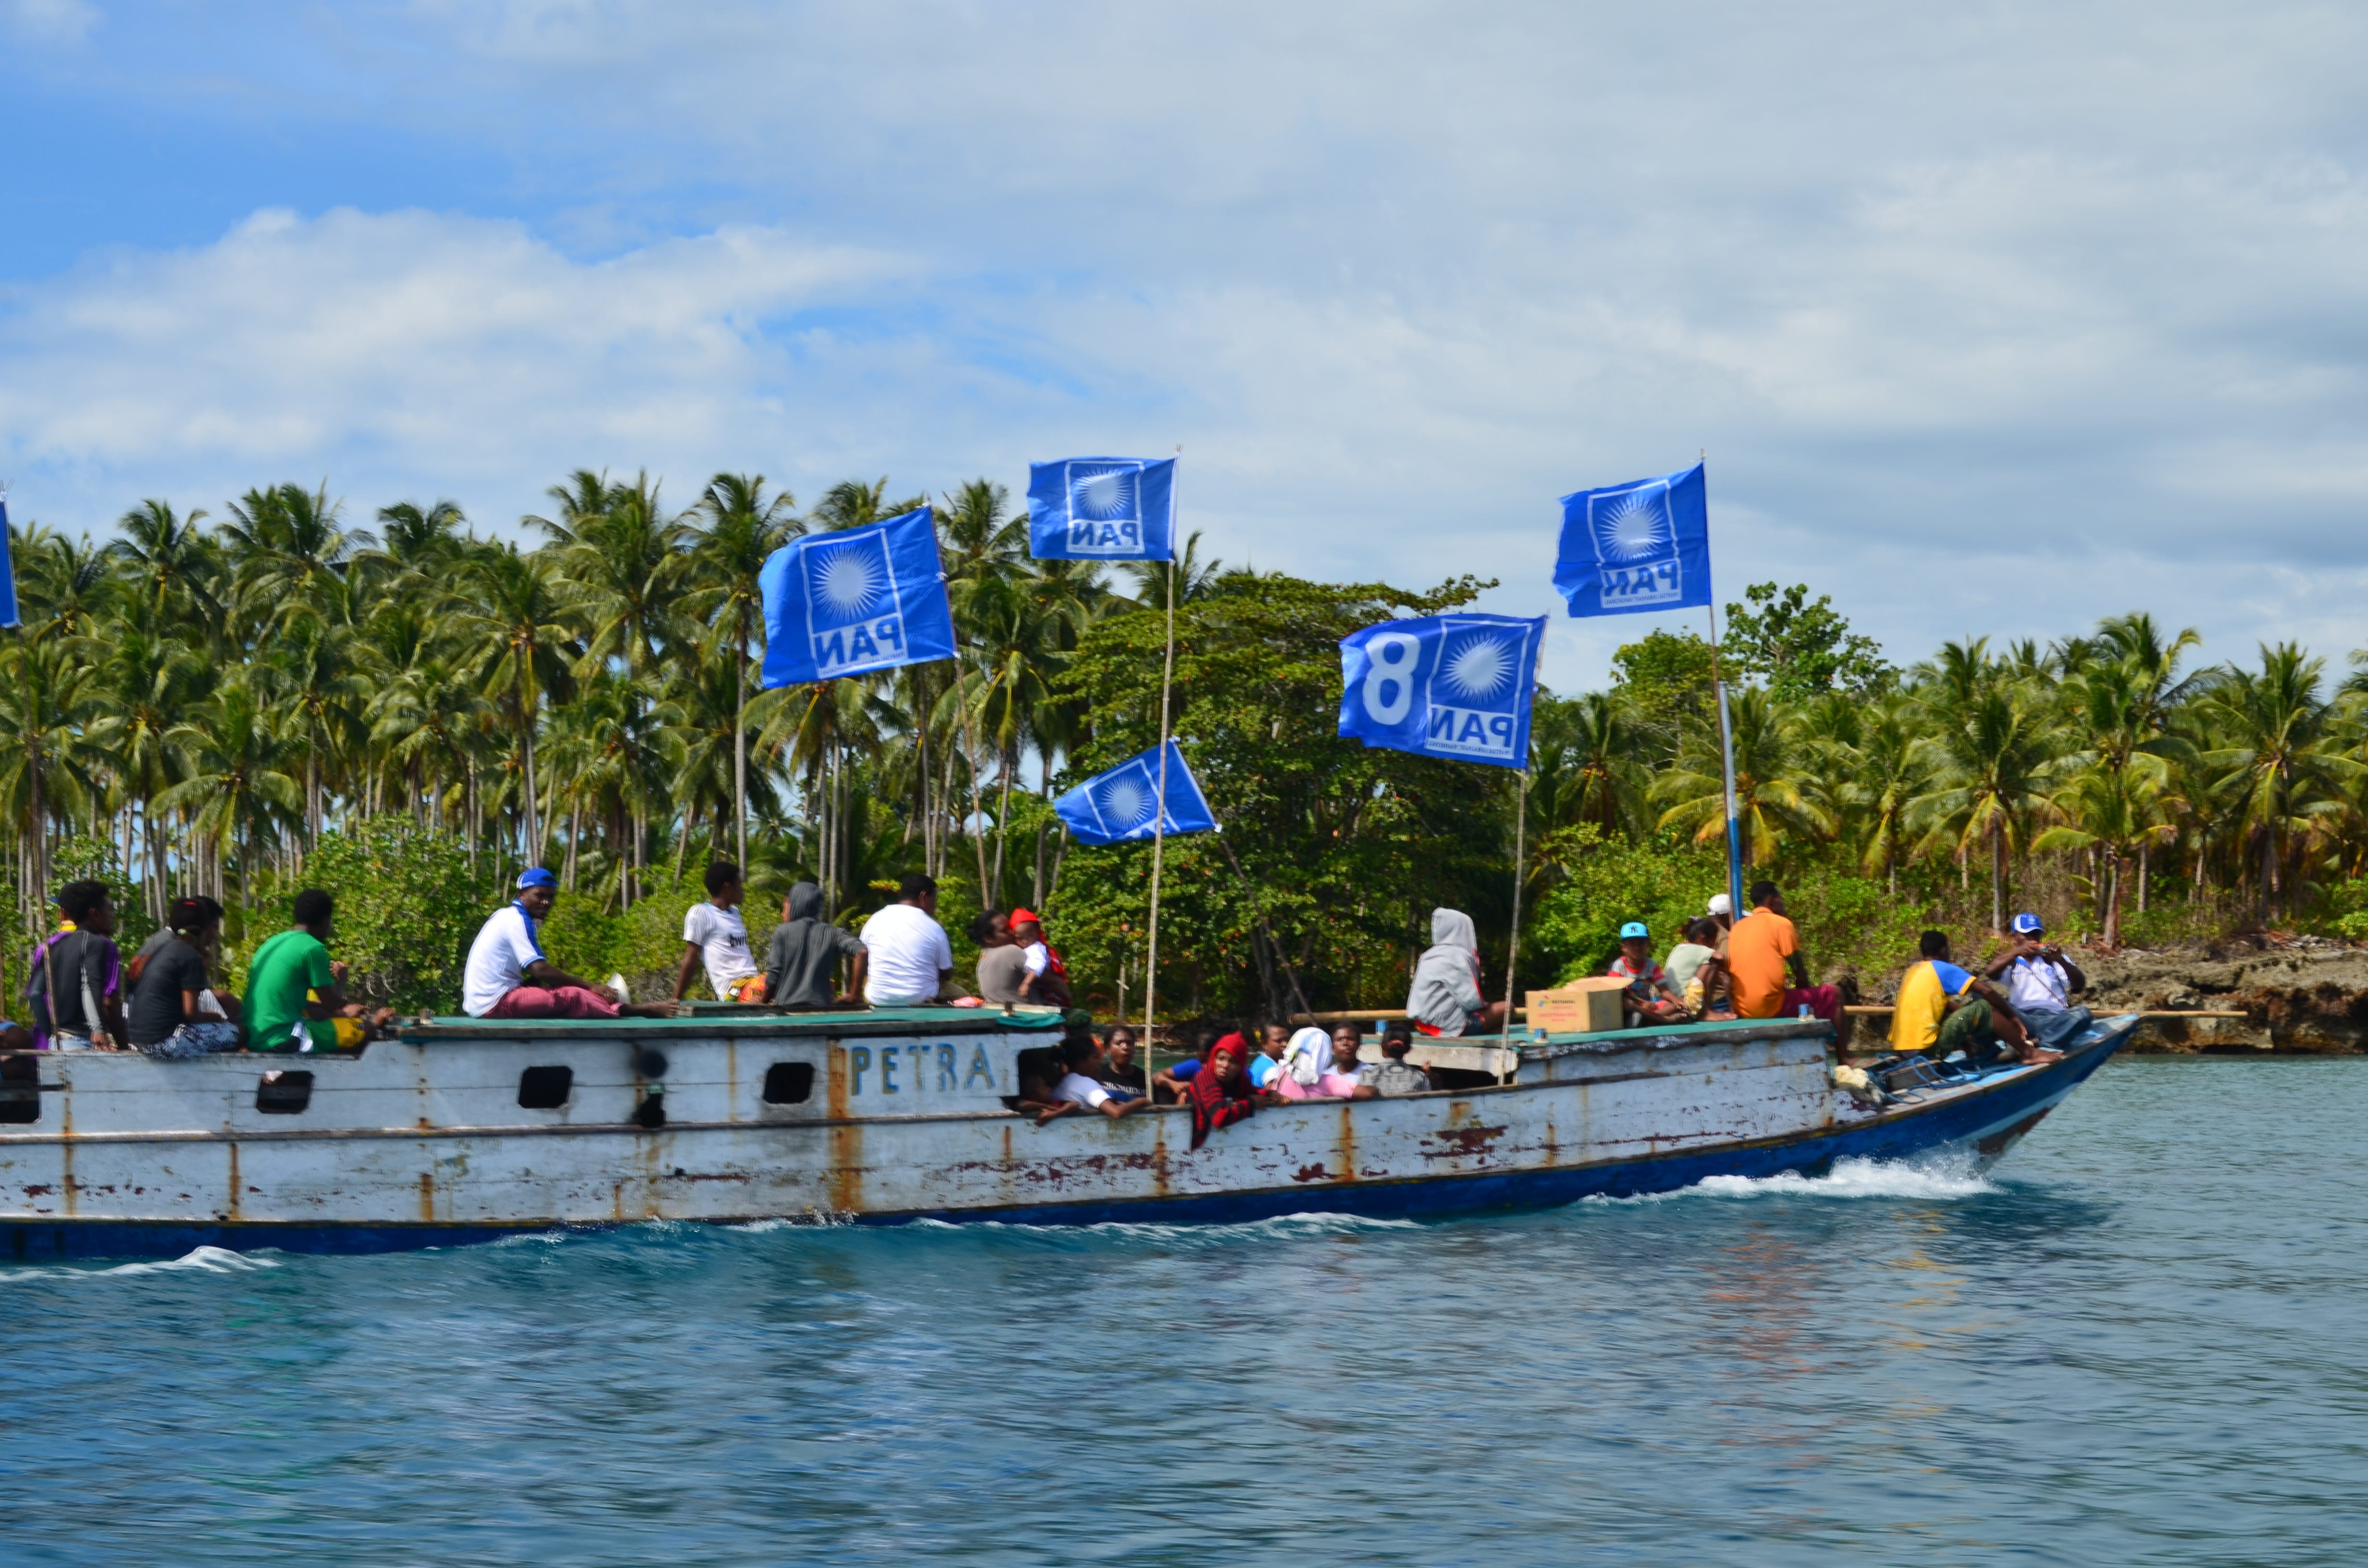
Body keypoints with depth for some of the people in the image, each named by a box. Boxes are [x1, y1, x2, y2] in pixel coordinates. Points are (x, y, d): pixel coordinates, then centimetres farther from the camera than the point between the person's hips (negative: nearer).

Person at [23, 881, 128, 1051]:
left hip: (52, 1043, 7)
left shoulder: (48, 946, 13)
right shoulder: (100, 945, -6)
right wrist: (123, 1045, -10)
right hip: (84, 1043, -7)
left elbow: (34, 994, 4)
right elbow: (108, 1002, -14)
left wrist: (52, 1036, 7)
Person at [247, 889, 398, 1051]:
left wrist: (343, 1013, 29)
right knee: (365, 1029, 5)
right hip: (285, 1040, -9)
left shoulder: (272, 944, 13)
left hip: (255, 1039, 9)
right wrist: (341, 980, 17)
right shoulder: (313, 949, -12)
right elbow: (331, 1004, -5)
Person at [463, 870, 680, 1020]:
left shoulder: (507, 916, 17)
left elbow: (532, 975, 18)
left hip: (482, 1002, 10)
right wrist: (589, 986, -15)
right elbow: (540, 970, -21)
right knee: (572, 998, -16)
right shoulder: (518, 920, -13)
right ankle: (641, 1011, -14)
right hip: (496, 1002, -10)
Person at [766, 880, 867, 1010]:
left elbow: (773, 976, 0)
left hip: (787, 1007, -2)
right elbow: (861, 952, -6)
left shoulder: (783, 932, 3)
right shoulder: (832, 933, 8)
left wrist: (764, 1001, 19)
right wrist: (853, 996, 0)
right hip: (821, 1006, 2)